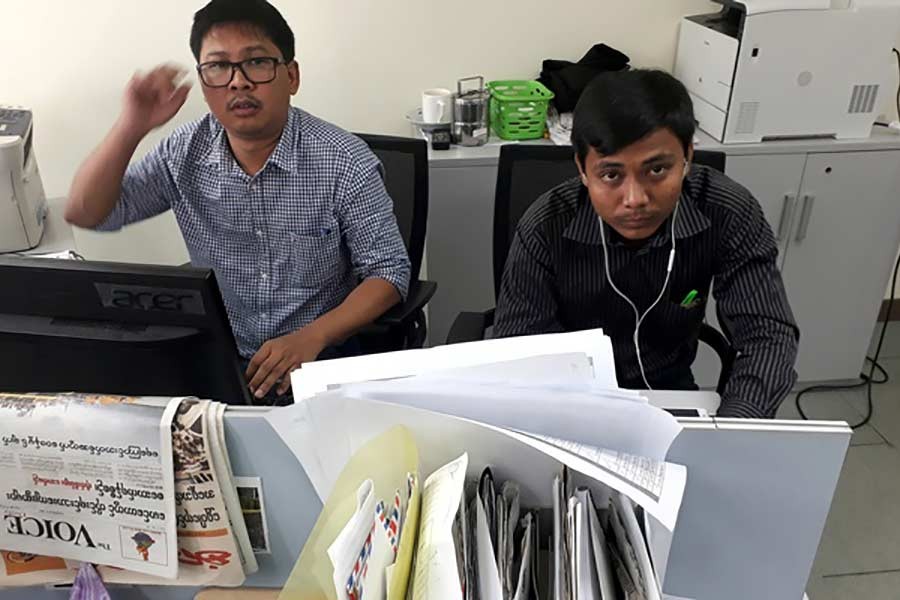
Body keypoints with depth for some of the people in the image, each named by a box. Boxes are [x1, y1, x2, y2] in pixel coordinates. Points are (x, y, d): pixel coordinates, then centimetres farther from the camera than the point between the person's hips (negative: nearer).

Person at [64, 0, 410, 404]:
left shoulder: (345, 162, -13)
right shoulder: (185, 154, -2)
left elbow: (389, 272, -9)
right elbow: (85, 214, -1)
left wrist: (311, 337, -23)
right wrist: (131, 128, -17)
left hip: (321, 359, -2)